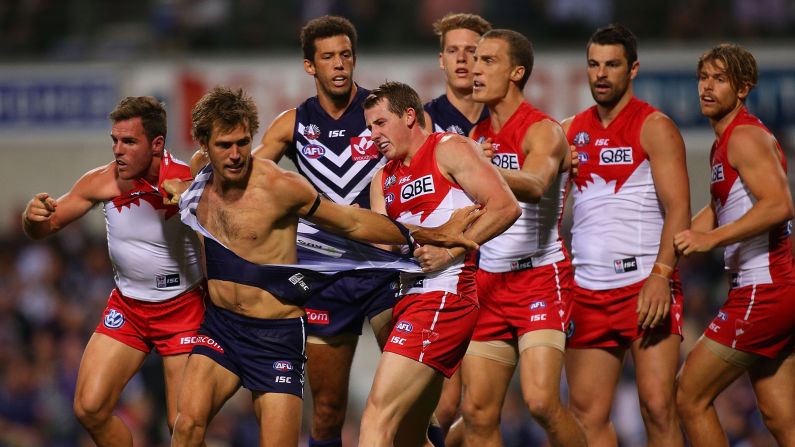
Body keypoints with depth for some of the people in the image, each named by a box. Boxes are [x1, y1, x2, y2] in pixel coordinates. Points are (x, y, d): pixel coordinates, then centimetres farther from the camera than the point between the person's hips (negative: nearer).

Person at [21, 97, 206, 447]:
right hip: (127, 308, 4)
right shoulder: (102, 182, -11)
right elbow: (43, 229, 0)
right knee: (90, 408, -7)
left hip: (184, 309, -4)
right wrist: (34, 216, -22)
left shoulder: (188, 184, -23)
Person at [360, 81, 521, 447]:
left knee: (379, 413, -18)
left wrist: (449, 251, -17)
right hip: (409, 298, 9)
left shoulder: (449, 150, -1)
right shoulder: (384, 179, 22)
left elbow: (505, 207, -12)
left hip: (445, 296, -9)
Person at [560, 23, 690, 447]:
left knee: (657, 406, -12)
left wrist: (660, 275, -22)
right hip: (587, 292, 5)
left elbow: (678, 209, -9)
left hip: (646, 286, -5)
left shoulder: (654, 128, -1)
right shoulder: (570, 131, 15)